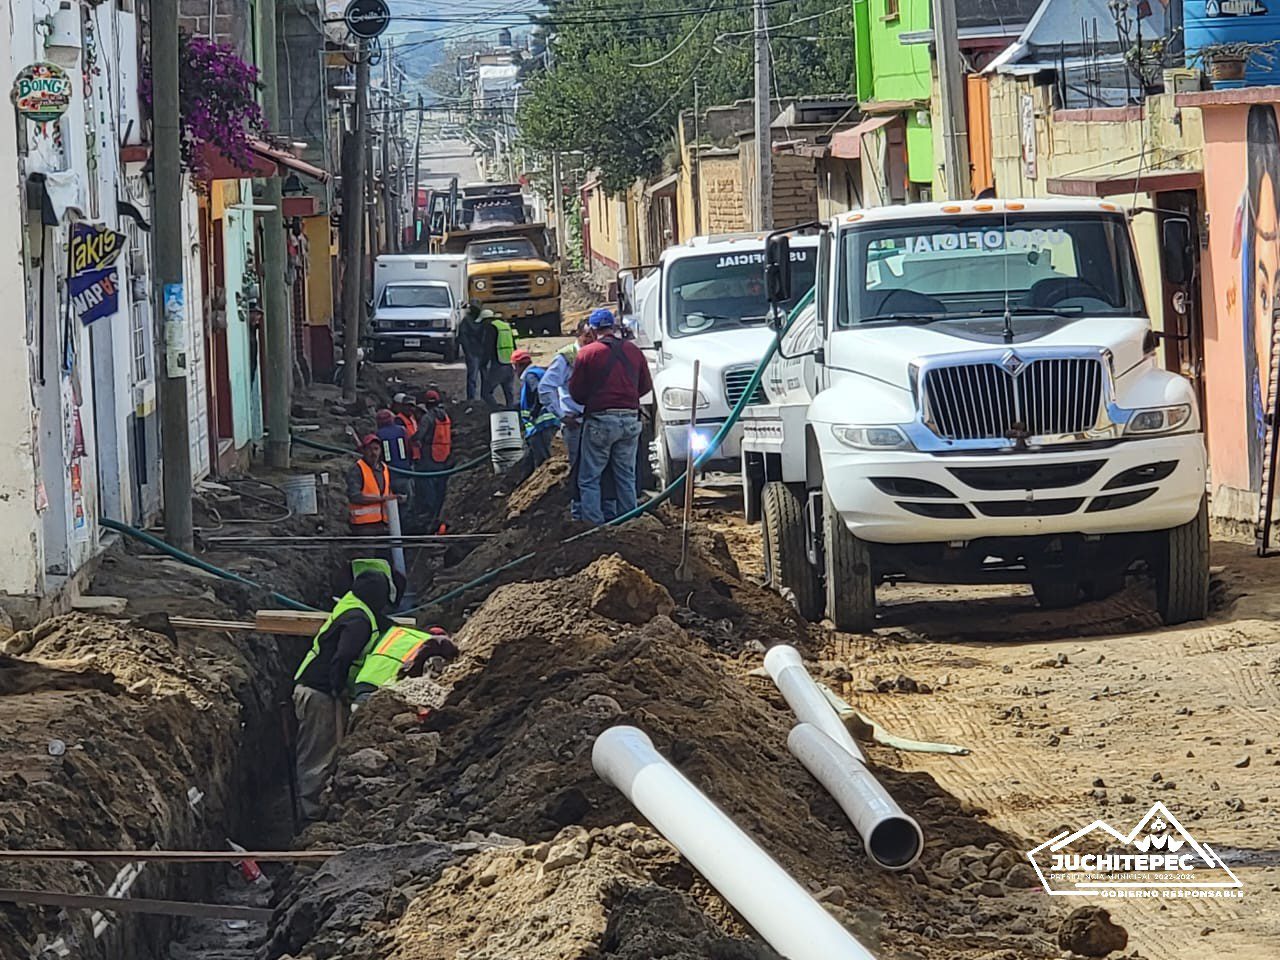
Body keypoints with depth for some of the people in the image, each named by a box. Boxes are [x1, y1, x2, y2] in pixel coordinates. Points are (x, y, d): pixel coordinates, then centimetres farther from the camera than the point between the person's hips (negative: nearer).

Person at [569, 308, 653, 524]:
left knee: (589, 479, 2)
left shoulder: (587, 353, -7)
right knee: (626, 477, 13)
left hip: (600, 420, -4)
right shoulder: (633, 351, 6)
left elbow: (576, 391, -4)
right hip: (630, 420, 4)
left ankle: (593, 523, -6)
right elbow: (646, 386, 14)